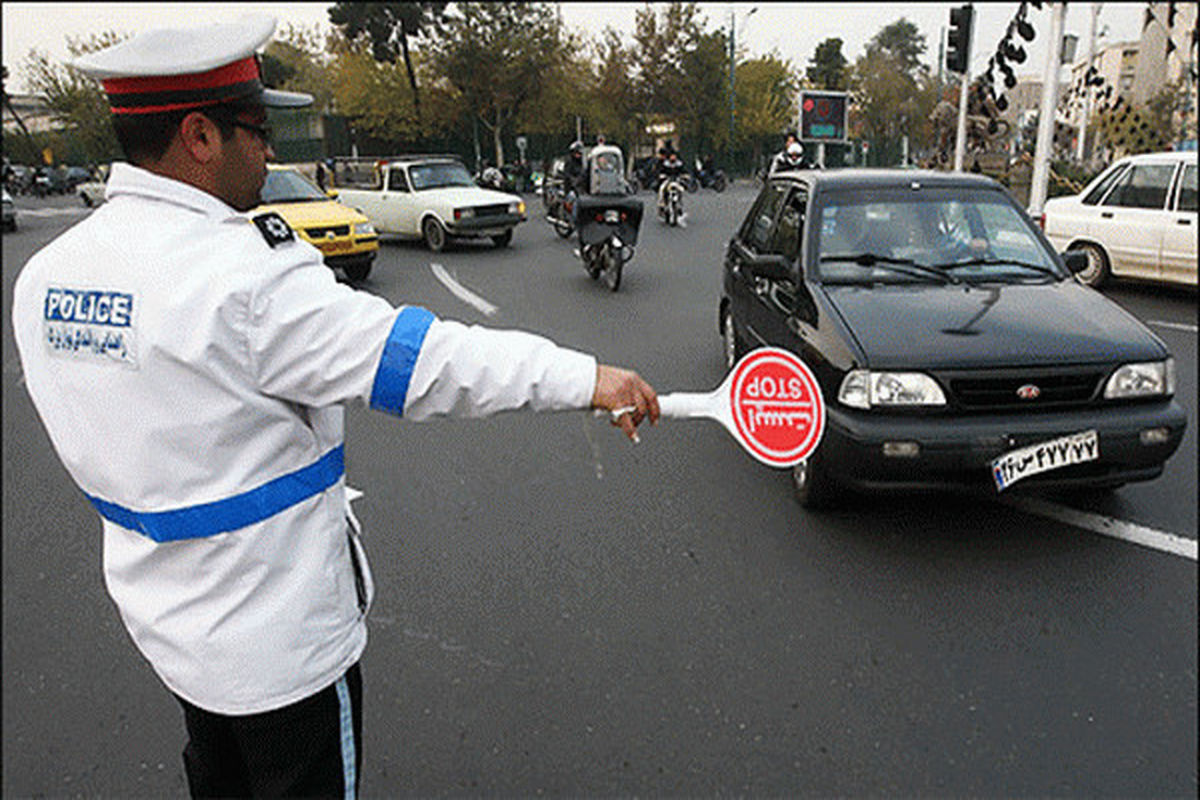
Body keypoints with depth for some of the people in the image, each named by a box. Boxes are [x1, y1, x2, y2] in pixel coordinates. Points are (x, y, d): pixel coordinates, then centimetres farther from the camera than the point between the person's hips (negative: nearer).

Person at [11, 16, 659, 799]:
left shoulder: (44, 275, -2)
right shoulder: (247, 276, -28)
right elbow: (416, 358, -28)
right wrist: (586, 376, -21)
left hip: (165, 614, 8)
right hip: (279, 633, -7)